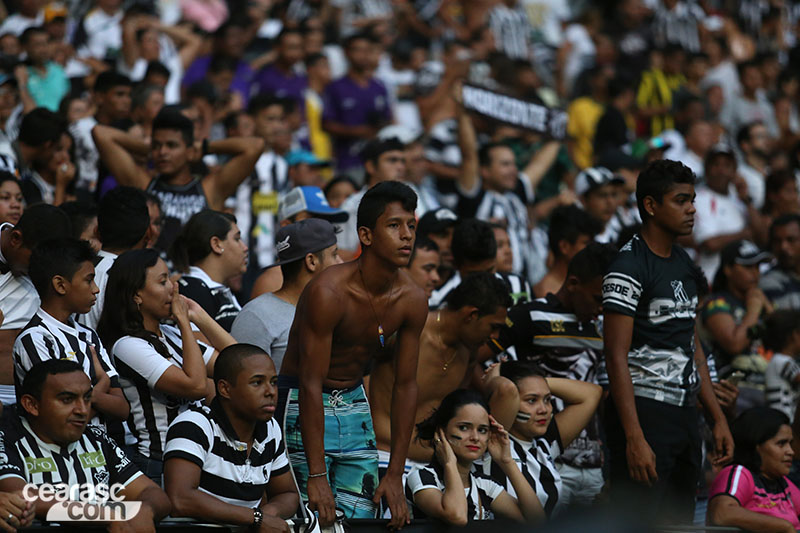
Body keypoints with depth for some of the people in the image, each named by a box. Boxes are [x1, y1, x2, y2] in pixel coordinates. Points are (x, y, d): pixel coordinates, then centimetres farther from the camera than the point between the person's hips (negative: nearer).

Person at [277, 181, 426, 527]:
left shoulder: (412, 300, -7)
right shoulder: (328, 292, -25)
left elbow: (405, 385, -1)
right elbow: (311, 384, -24)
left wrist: (395, 475, -3)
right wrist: (317, 475, -26)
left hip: (354, 404, 6)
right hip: (302, 405, -6)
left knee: (362, 519, 1)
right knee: (314, 520, -13)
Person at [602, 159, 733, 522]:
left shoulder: (684, 264, 15)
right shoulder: (629, 267, -12)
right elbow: (616, 357, -16)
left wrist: (717, 418, 15)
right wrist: (634, 438, -23)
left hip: (684, 412, 9)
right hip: (644, 411, -9)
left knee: (679, 519, 9)